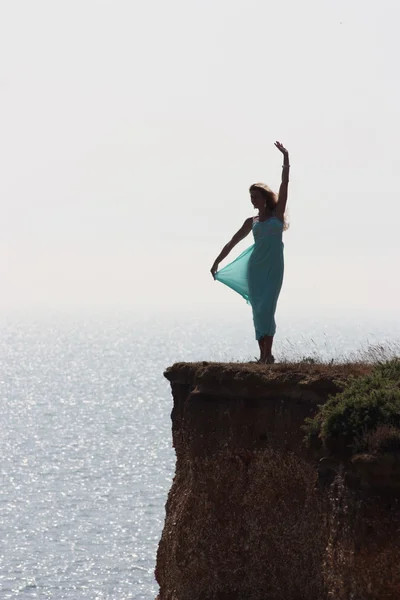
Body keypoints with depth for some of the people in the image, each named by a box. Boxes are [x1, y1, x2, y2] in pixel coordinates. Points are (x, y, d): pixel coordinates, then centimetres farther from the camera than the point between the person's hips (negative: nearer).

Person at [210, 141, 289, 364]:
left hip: (274, 268, -4)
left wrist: (286, 159, -8)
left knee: (266, 310, -15)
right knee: (258, 312, 0)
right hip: (255, 268, 4)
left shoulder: (277, 215, 6)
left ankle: (268, 354, -19)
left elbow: (285, 185, -2)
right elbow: (232, 243, 21)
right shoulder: (252, 222, 14)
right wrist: (216, 263, 21)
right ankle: (263, 354, 0)